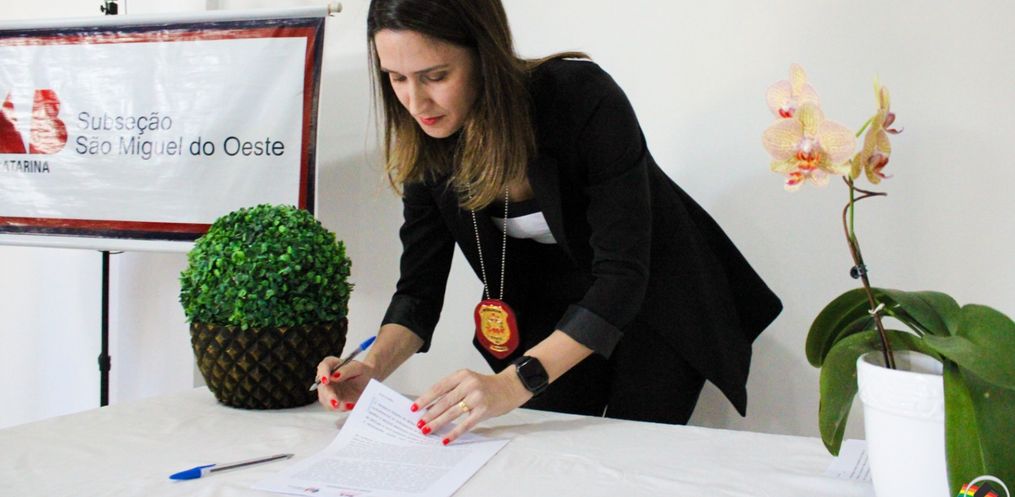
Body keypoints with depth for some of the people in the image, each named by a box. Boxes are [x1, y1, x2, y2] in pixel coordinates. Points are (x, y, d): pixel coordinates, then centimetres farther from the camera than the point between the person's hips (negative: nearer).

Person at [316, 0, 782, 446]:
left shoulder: (583, 97, -32)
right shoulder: (427, 143, -16)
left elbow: (622, 276, -34)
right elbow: (419, 286, -10)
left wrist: (515, 382, -44)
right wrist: (373, 365, -31)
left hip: (655, 296, -4)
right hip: (551, 309, 4)